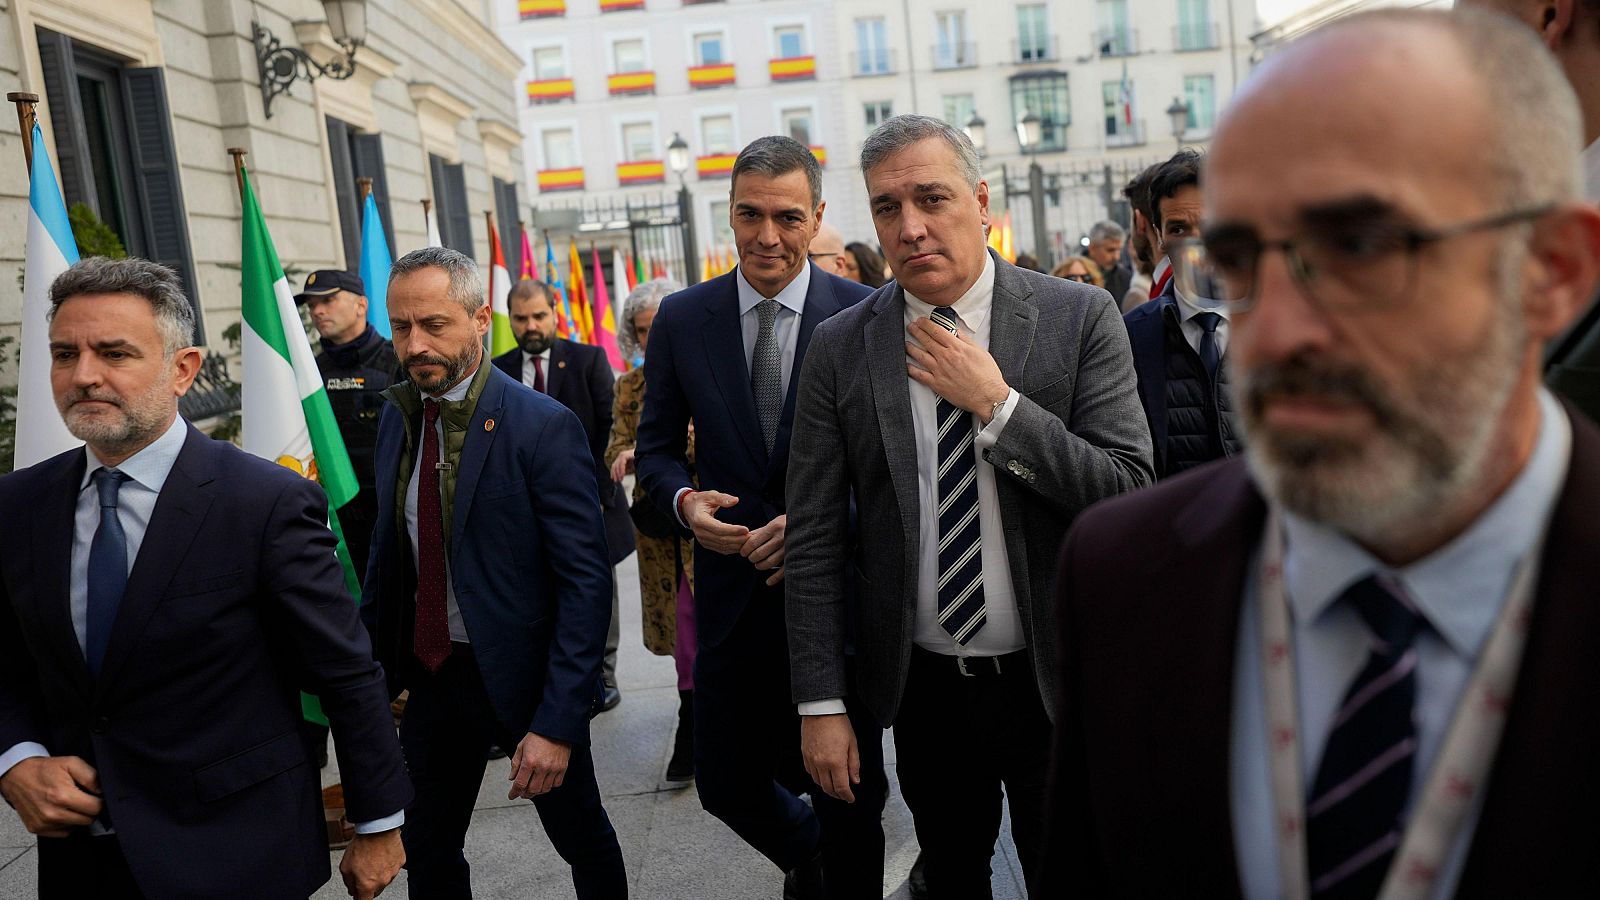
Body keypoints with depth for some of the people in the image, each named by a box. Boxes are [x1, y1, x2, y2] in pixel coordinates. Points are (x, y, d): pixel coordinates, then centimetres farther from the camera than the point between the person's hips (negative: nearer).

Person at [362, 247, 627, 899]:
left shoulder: (544, 427, -18)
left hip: (521, 674, -5)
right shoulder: (397, 417, 2)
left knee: (582, 838, 15)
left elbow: (586, 583, -20)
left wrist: (557, 723, -23)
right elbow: (388, 547, 13)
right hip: (431, 676, 5)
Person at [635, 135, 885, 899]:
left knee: (849, 793, 11)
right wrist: (683, 500, -13)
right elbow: (657, 445, 8)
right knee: (725, 785, 14)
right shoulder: (681, 318, 1)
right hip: (733, 589, 3)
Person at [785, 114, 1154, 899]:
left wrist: (997, 403, -20)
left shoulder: (1080, 318, -8)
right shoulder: (840, 347, -4)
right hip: (922, 688, 2)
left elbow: (1131, 498, -14)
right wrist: (821, 703, -5)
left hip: (1056, 683, -1)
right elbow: (814, 540, -4)